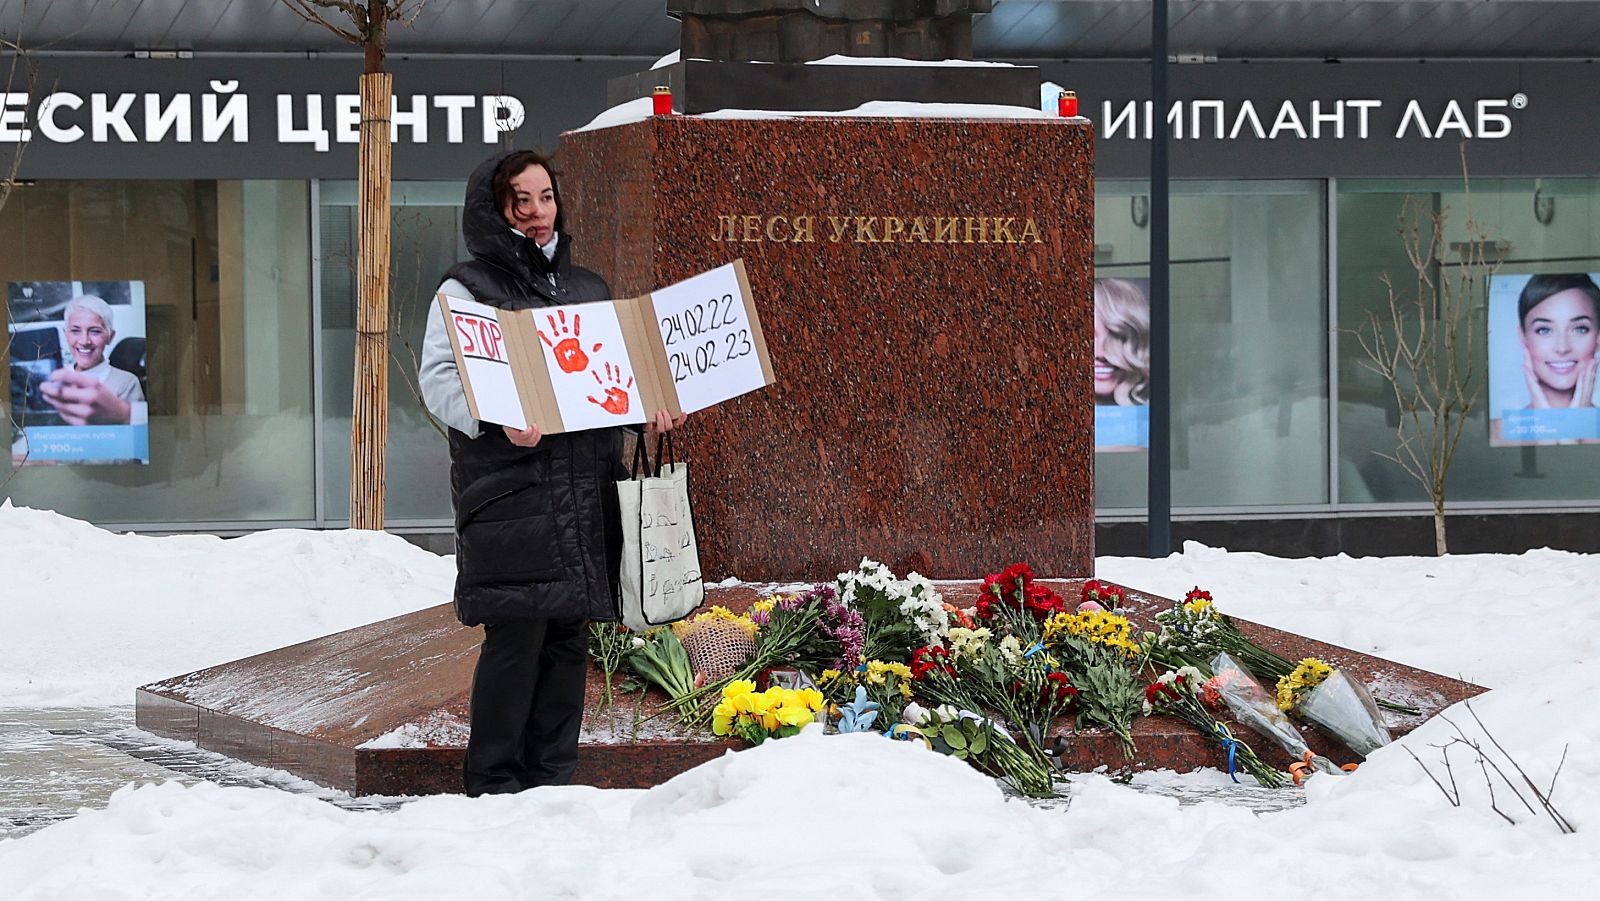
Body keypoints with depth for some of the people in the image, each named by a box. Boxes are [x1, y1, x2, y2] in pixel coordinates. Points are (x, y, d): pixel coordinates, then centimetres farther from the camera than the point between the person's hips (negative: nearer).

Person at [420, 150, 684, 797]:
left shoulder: (586, 289, 20)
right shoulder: (468, 288, 2)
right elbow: (439, 377, -8)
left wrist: (650, 406, 4)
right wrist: (497, 421, -25)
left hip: (585, 492, 6)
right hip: (508, 491, -6)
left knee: (569, 634, 6)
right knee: (517, 633, -11)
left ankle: (552, 780, 14)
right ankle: (493, 785, -3)